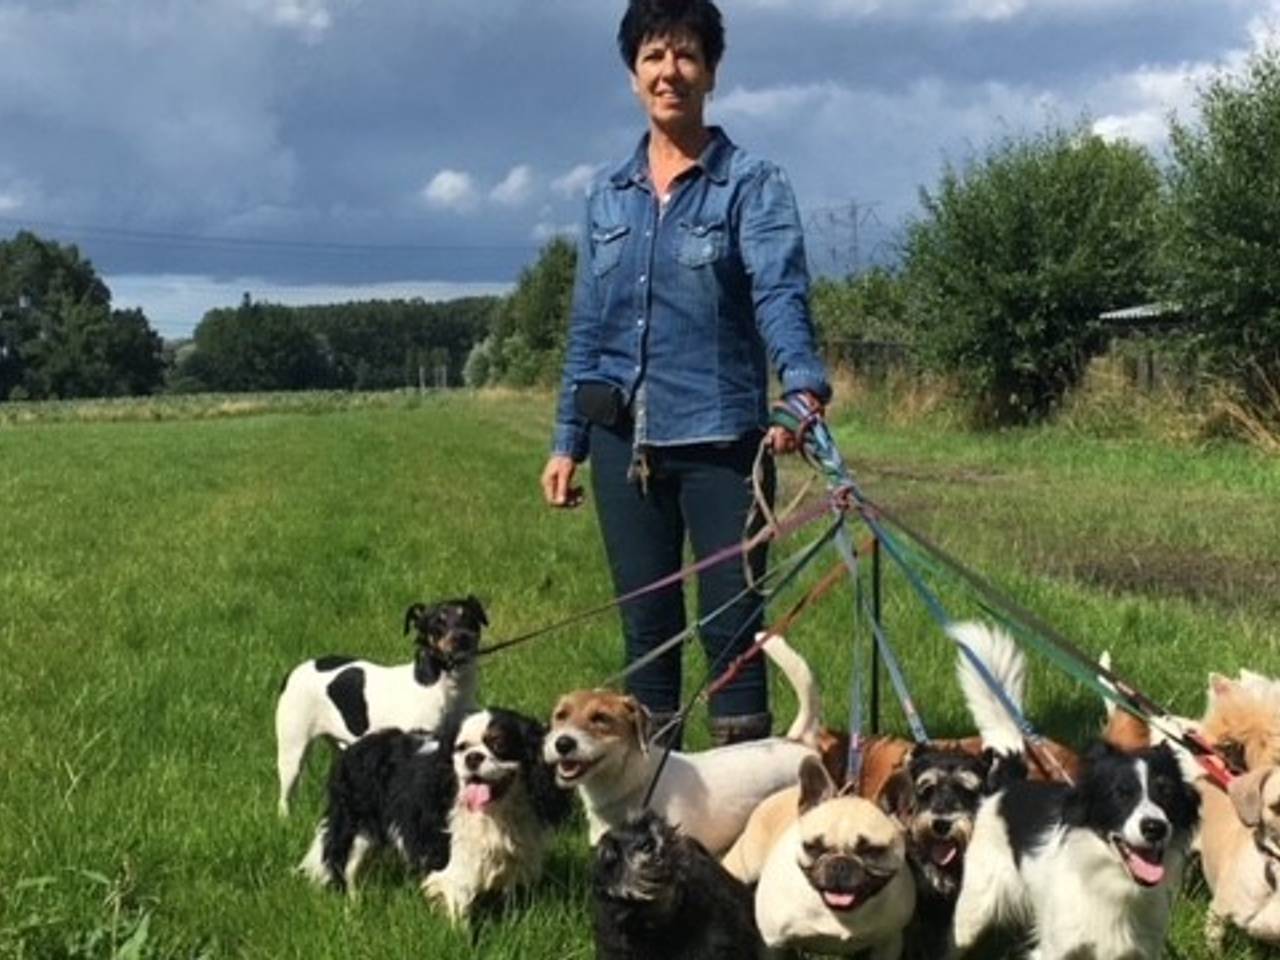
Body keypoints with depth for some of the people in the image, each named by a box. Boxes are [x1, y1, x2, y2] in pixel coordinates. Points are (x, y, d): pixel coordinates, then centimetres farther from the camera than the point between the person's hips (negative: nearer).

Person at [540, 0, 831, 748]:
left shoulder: (751, 183, -2)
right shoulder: (609, 197, 11)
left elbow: (781, 292, -18)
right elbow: (588, 328, 14)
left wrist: (804, 385, -36)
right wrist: (568, 441, 9)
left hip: (721, 437, -4)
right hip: (625, 441, 4)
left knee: (731, 625, 0)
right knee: (647, 627, 11)